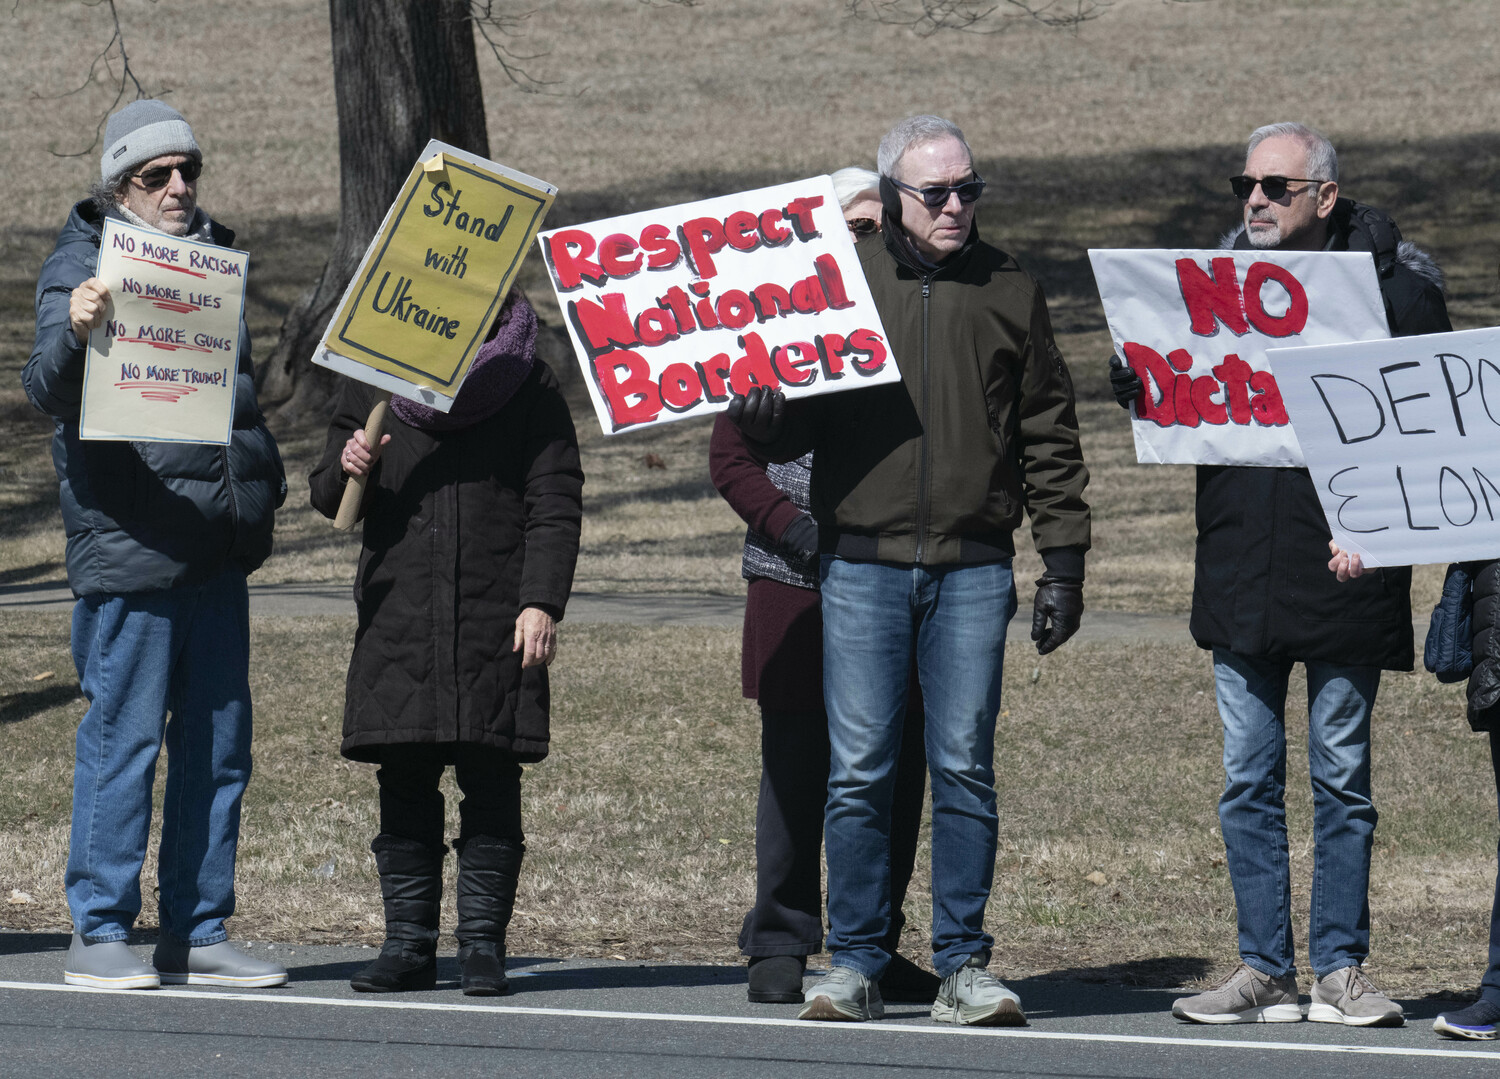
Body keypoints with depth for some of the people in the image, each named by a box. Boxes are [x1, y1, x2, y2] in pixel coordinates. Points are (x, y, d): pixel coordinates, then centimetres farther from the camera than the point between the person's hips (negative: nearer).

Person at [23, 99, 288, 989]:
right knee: (124, 738, -6)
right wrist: (74, 332, -39)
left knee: (220, 741, 7)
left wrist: (263, 485, 19)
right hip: (128, 541, -7)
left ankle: (197, 932, 13)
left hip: (218, 546, 7)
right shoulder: (83, 267, -4)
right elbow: (50, 390, -19)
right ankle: (100, 933, -1)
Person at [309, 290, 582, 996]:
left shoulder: (529, 388, 6)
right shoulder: (372, 385, 13)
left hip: (496, 620, -2)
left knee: (490, 779, -2)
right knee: (404, 783, 2)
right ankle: (408, 943, 8)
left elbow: (556, 504, 2)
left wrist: (541, 602, -9)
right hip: (397, 614, 2)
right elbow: (330, 500, 15)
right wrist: (348, 469, -9)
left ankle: (483, 943, 4)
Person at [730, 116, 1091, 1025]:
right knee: (858, 770, 0)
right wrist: (762, 419, -11)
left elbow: (1050, 436, 10)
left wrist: (1064, 558, 5)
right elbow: (798, 428, 12)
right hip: (862, 564, 0)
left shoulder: (1010, 292, 9)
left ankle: (964, 966, 7)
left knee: (965, 768, 1)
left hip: (974, 567, 0)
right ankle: (857, 965, 7)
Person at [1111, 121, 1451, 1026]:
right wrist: (1140, 386, -8)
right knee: (1249, 779, 7)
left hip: (1344, 568, -4)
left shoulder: (1392, 282, -2)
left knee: (1343, 775, 4)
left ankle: (1342, 969, 11)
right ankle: (1266, 969, 13)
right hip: (1240, 569, 4)